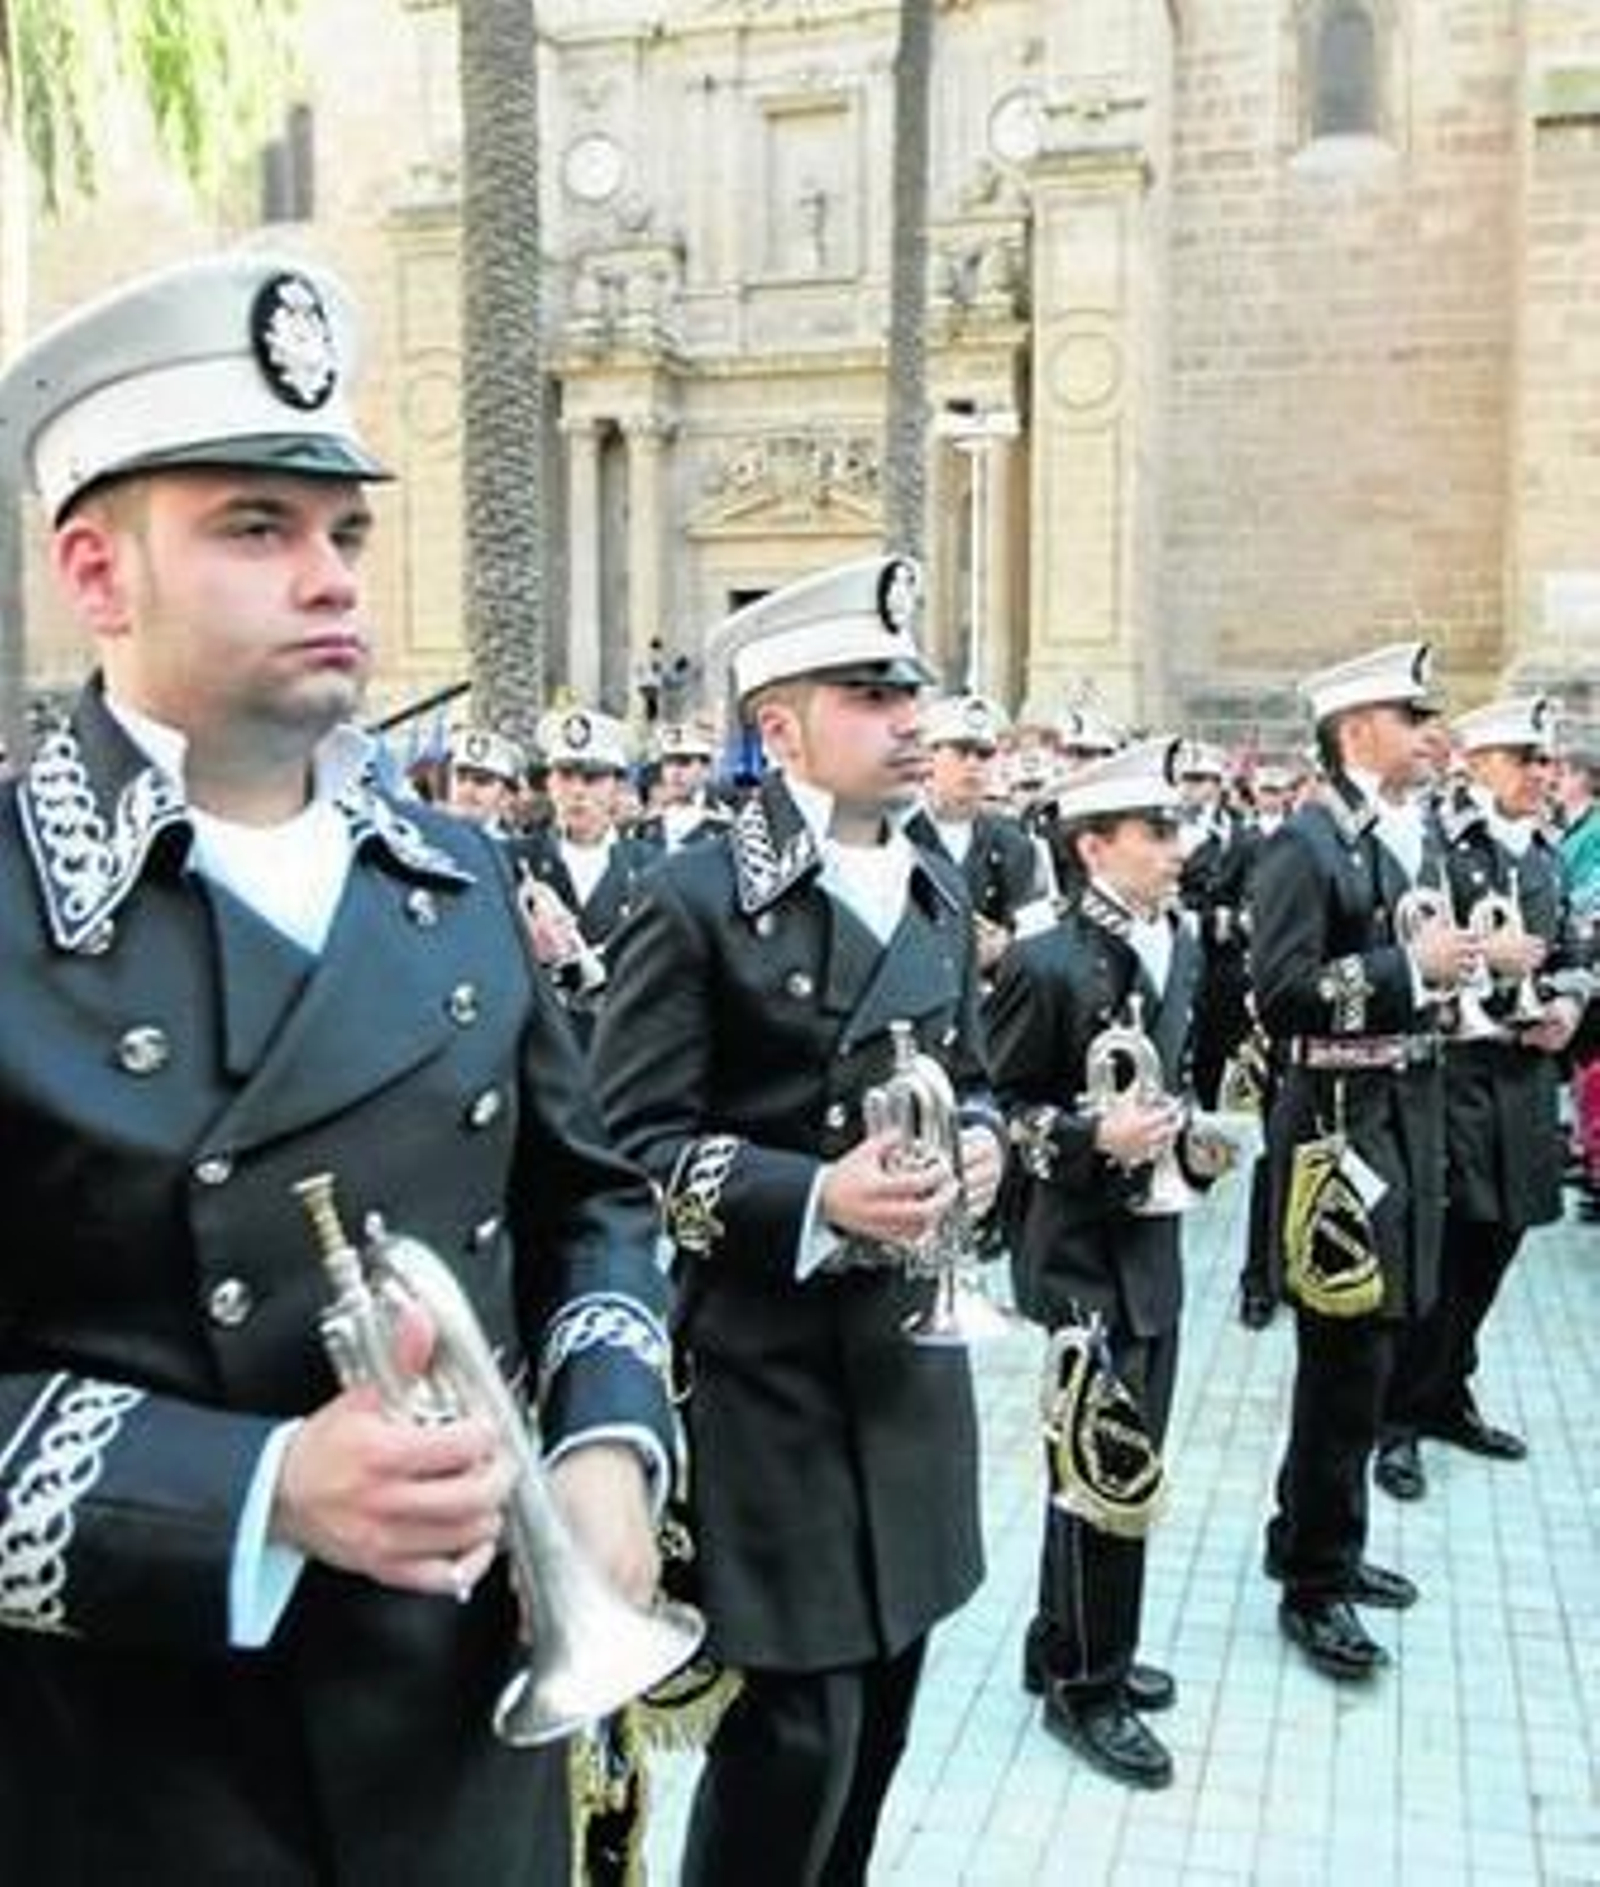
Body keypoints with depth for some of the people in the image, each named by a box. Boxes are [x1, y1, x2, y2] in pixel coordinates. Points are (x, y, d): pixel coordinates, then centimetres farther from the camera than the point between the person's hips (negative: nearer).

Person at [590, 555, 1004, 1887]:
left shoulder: (937, 892, 10)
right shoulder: (696, 901, -12)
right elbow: (630, 1144, -14)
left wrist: (979, 1142, -1)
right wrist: (816, 1197, -26)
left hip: (910, 1344, 7)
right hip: (766, 1360, -7)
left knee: (882, 1699, 17)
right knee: (795, 1721, 1)